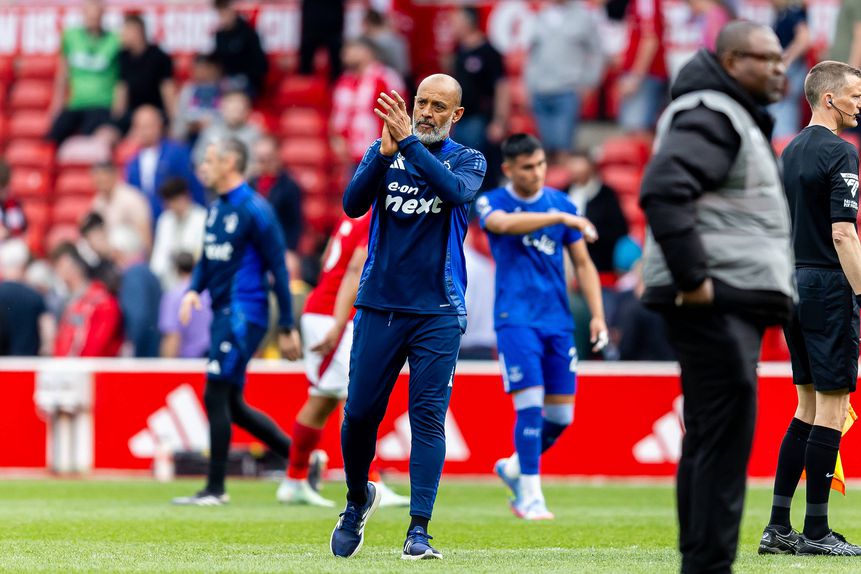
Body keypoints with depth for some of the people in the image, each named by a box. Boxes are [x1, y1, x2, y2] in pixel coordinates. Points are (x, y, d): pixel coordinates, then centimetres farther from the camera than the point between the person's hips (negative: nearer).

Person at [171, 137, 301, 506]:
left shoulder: (255, 210, -12)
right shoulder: (216, 209, 14)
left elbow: (278, 270, -11)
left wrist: (287, 328, -11)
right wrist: (194, 290, 1)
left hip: (243, 315, -9)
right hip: (223, 313, 9)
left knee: (216, 396, -9)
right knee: (232, 406, 11)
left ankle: (215, 489, -3)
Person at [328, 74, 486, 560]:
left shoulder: (468, 160, 5)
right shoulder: (383, 152, 8)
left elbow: (456, 190, -19)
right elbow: (353, 204, -8)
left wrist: (408, 142, -25)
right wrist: (387, 150, -21)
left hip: (438, 312, -2)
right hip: (379, 306, 2)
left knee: (428, 418, -9)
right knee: (360, 412, 2)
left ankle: (419, 530, -10)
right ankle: (359, 498, 28)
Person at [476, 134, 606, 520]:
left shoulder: (562, 204, 10)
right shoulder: (492, 203, -1)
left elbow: (583, 264, 13)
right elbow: (503, 223, -26)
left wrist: (597, 315, 3)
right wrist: (559, 217, -37)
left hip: (558, 322, 4)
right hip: (516, 320, -4)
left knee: (560, 415, 3)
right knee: (530, 404, -14)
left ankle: (515, 468, 28)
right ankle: (530, 496, -5)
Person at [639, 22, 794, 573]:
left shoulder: (739, 117, 22)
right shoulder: (709, 117, -12)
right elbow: (662, 191, -26)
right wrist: (691, 277, -25)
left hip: (735, 303, 11)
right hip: (716, 300, -11)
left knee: (711, 438, 12)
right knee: (726, 436, -12)